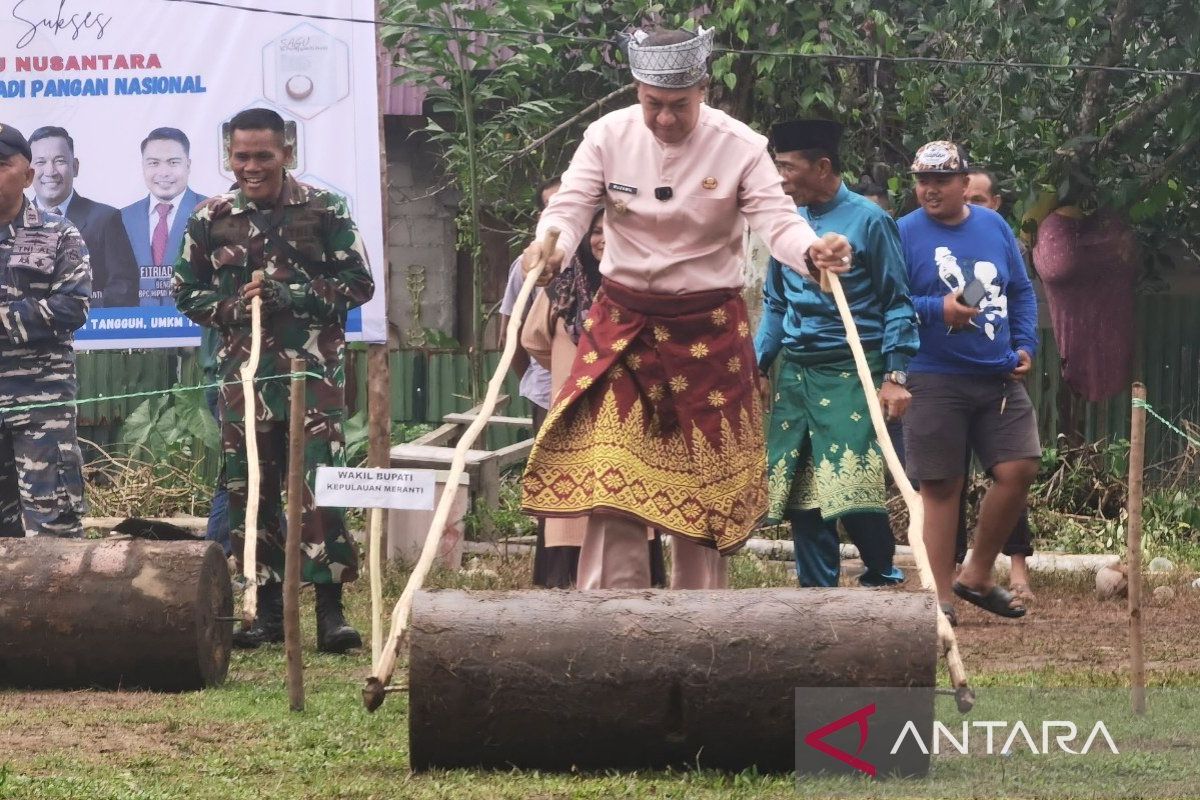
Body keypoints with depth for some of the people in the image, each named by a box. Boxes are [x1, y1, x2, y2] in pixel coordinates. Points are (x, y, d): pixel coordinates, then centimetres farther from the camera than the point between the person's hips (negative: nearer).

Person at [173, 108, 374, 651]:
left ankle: (330, 609, -9)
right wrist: (231, 308, -6)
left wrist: (290, 295, -12)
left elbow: (358, 283, 0)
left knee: (322, 483, -11)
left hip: (313, 368, -3)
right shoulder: (211, 219, 8)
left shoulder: (324, 212, 1)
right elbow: (186, 293, 14)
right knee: (250, 488, 4)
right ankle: (269, 609, 12)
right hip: (244, 371, 3)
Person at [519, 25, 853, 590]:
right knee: (609, 471, -8)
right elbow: (570, 206, -13)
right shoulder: (608, 136, -6)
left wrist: (812, 250, -42)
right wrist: (549, 246, -37)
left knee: (702, 478, 7)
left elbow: (777, 220, -19)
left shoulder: (740, 147, -10)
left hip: (707, 327, -1)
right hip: (623, 322, 1)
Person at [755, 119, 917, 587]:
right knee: (800, 496, 4)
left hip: (850, 377, -6)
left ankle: (881, 578, 3)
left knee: (854, 490, -14)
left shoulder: (868, 221, -4)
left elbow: (897, 304, -3)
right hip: (795, 374, 6)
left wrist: (896, 377, -11)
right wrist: (757, 365, 9)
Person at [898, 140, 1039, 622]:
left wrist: (1025, 343, 5)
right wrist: (935, 310, -20)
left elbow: (1022, 292, 17)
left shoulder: (994, 227, 10)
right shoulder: (904, 234, -4)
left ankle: (978, 576, 13)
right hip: (935, 380, -4)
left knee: (1019, 470, -5)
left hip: (999, 378, 4)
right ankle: (941, 595, 7)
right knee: (940, 487, 0)